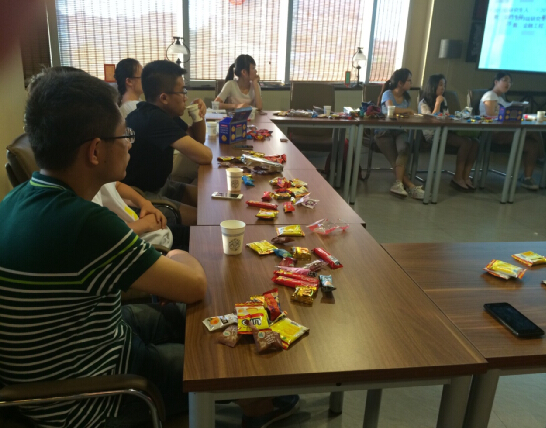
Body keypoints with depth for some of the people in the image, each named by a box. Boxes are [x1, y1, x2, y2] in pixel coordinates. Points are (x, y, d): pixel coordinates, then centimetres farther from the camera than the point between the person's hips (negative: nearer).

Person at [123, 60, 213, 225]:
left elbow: (197, 140, 16)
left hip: (159, 185, 10)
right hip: (140, 196, -10)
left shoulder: (163, 113, 4)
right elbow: (204, 156, -30)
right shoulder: (155, 119, -26)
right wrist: (204, 151, -6)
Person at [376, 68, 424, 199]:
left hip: (399, 131, 4)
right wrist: (408, 111, -9)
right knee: (394, 160, -23)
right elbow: (391, 109, -23)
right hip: (384, 132, -3)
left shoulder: (406, 96, 15)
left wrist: (409, 113, -7)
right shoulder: (388, 94, -4)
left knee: (403, 149, -31)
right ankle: (410, 185, -28)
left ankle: (399, 183, -38)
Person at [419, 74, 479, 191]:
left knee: (474, 142, -17)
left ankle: (466, 176, -18)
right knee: (465, 142, -27)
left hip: (445, 131, 7)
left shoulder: (443, 100, 22)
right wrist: (437, 103, -8)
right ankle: (458, 178, -21)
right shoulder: (424, 103, 1)